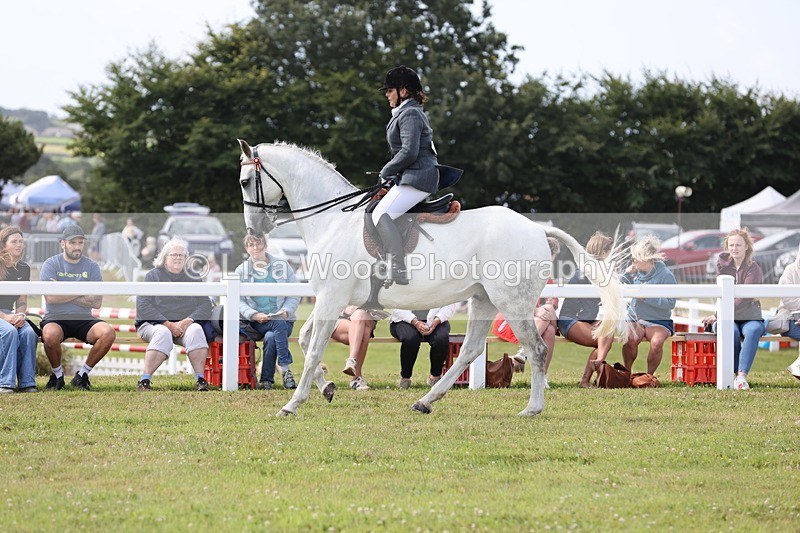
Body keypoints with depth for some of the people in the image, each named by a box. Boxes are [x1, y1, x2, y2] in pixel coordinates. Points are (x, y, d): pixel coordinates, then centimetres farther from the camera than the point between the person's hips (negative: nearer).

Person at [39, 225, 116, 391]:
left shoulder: (91, 266, 9)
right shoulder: (51, 265, 3)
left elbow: (97, 302, -2)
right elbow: (50, 297, -12)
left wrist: (63, 294, -7)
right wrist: (81, 291, -5)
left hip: (83, 319, 2)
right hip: (56, 318, -2)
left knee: (108, 333, -28)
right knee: (50, 335, -38)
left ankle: (82, 375, -7)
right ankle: (57, 375, -8)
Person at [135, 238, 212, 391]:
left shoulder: (192, 278, 16)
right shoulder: (153, 276, 8)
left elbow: (206, 305, 5)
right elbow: (143, 306, -5)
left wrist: (187, 321, -14)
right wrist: (168, 324, -15)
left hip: (185, 324, 2)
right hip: (153, 323, -2)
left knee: (196, 330, -31)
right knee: (162, 333, -36)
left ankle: (200, 380, -35)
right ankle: (145, 380, -42)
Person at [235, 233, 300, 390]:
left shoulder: (282, 265, 8)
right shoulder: (241, 270, 10)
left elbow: (294, 295, 5)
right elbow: (238, 301, 3)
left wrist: (286, 311, -14)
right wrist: (254, 315, -16)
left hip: (283, 318, 1)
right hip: (256, 323, 0)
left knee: (270, 337, -33)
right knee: (279, 325, -33)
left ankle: (266, 380, -24)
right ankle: (285, 369, -37)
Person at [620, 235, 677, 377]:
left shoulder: (665, 275, -10)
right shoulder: (636, 272, 5)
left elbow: (670, 303, -16)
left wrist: (647, 297, -22)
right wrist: (628, 273, -5)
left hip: (658, 322, -3)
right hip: (634, 318, 3)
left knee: (656, 342, -33)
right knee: (630, 339, -30)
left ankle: (649, 375, -10)